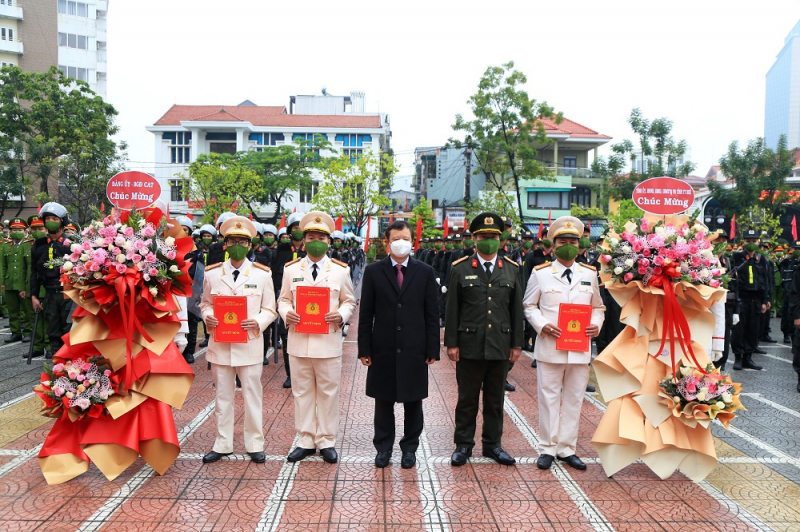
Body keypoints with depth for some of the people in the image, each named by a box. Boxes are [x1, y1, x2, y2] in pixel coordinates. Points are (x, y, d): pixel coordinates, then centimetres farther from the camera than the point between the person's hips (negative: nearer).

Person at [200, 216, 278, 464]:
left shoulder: (262, 274, 0)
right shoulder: (212, 273, 4)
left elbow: (270, 310, 4)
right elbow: (205, 303, 13)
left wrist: (258, 322, -16)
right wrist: (207, 316, -9)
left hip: (250, 344, -1)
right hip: (220, 344, 2)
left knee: (252, 396, 6)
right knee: (222, 396, 12)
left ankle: (255, 444, 20)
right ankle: (222, 444, 25)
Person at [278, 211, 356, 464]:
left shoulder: (340, 270, 4)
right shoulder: (291, 269, 7)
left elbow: (349, 301, 8)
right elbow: (283, 299, 11)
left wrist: (341, 315, -13)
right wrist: (287, 313, -11)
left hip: (328, 341, -1)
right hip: (298, 341, 1)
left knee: (328, 393, 6)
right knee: (302, 392, 9)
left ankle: (326, 441, 19)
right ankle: (306, 440, 22)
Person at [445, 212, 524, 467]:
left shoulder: (511, 269, 6)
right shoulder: (461, 269, 0)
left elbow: (517, 309, 8)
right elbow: (452, 309, -1)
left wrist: (517, 343, 5)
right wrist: (451, 343, -4)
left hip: (500, 347, 2)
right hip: (469, 346, -2)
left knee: (495, 399, 13)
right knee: (467, 398, 8)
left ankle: (493, 444, 26)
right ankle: (463, 444, 20)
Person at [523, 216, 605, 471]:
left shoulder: (589, 274, 9)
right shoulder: (540, 273, 1)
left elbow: (598, 307, 16)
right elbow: (529, 306, 5)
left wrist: (596, 324, -5)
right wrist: (542, 325, -12)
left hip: (581, 348, 3)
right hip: (550, 346, -2)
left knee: (574, 399, 9)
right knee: (549, 397, 5)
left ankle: (566, 448, 21)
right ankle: (548, 448, 16)